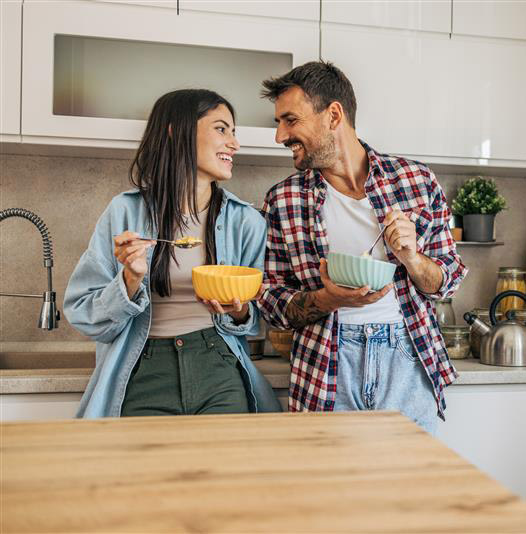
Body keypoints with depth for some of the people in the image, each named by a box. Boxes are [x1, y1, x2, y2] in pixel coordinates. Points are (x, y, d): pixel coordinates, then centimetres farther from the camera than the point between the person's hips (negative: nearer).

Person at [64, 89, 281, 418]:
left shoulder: (247, 221, 3)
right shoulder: (126, 212, -2)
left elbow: (259, 316, 10)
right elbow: (83, 314, 0)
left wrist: (238, 313, -12)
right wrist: (131, 279, -18)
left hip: (220, 378, 2)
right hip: (144, 376, -1)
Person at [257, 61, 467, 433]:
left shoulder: (417, 180, 0)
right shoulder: (282, 201, 0)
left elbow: (449, 281, 6)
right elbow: (272, 301, 2)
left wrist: (411, 257, -15)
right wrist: (325, 300, -17)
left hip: (408, 362, 1)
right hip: (327, 370, 0)